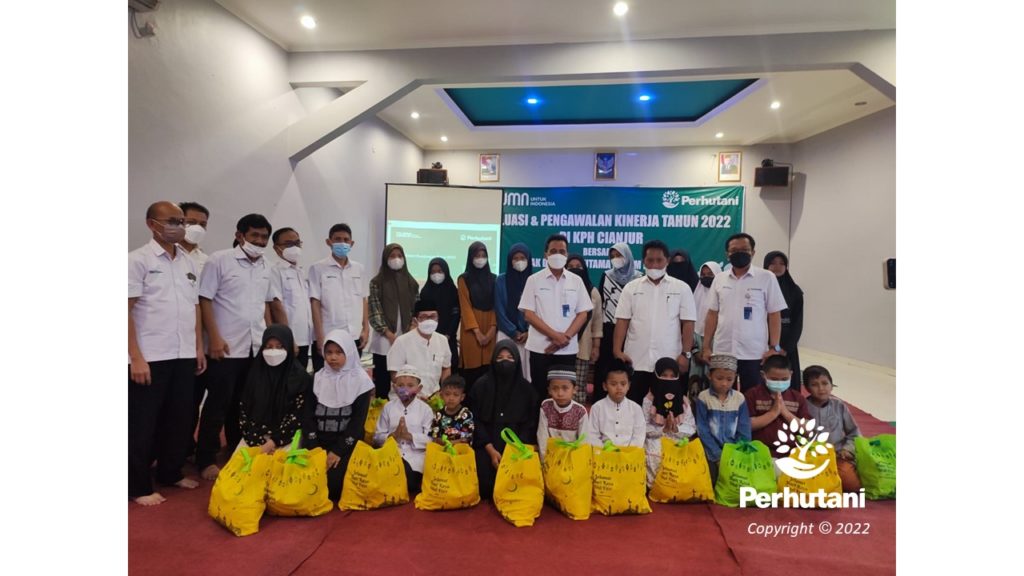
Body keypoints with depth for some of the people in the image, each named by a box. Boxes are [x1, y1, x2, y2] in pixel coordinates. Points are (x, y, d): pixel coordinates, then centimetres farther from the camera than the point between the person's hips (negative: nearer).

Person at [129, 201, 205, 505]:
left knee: (180, 418, 14)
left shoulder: (188, 263, 11)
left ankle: (171, 472, 30)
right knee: (143, 423, 5)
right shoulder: (138, 259, -6)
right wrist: (136, 357, -15)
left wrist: (199, 348, 11)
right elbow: (127, 310, -10)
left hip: (184, 355, 6)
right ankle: (139, 487, 18)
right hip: (151, 357, -6)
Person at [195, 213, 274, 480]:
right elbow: (205, 300, -8)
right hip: (227, 347, -5)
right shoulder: (219, 260, -6)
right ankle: (206, 460, 16)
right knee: (217, 405, 3)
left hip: (257, 347, 5)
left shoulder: (265, 267, 11)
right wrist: (214, 337, -14)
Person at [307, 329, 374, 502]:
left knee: (334, 479, -24)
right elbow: (310, 414, 4)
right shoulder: (318, 378, 6)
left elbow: (358, 420, -7)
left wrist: (338, 451, -14)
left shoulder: (360, 380, -4)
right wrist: (315, 448, -9)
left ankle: (332, 499, 10)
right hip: (320, 441, 3)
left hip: (346, 443, -3)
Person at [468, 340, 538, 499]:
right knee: (485, 483, -20)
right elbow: (476, 421, -3)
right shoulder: (481, 385, 0)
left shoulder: (526, 388, 2)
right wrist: (491, 450, -14)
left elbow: (530, 424, 1)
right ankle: (489, 499, 15)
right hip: (486, 446, 0)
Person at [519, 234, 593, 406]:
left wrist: (565, 337, -12)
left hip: (568, 349, 2)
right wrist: (554, 335, -14)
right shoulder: (534, 280, 1)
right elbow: (528, 314, -4)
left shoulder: (576, 281, 7)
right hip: (540, 348, -1)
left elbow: (582, 314, 4)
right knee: (539, 394, 4)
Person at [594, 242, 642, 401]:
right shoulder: (606, 276, 7)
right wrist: (598, 330, 4)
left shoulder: (638, 278, 1)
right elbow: (599, 302, 8)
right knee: (604, 366, 2)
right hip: (608, 328, 1)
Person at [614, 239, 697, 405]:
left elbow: (687, 323, 1)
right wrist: (617, 351, -5)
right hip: (636, 361, 1)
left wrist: (685, 353, -7)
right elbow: (622, 321, 3)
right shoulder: (631, 288, 6)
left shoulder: (681, 288, 4)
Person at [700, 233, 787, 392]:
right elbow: (712, 314, 9)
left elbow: (774, 315, -1)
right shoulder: (719, 279, 7)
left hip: (754, 354, -2)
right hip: (722, 352, 3)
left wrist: (774, 347, -7)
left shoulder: (767, 278, -1)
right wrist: (706, 347, 5)